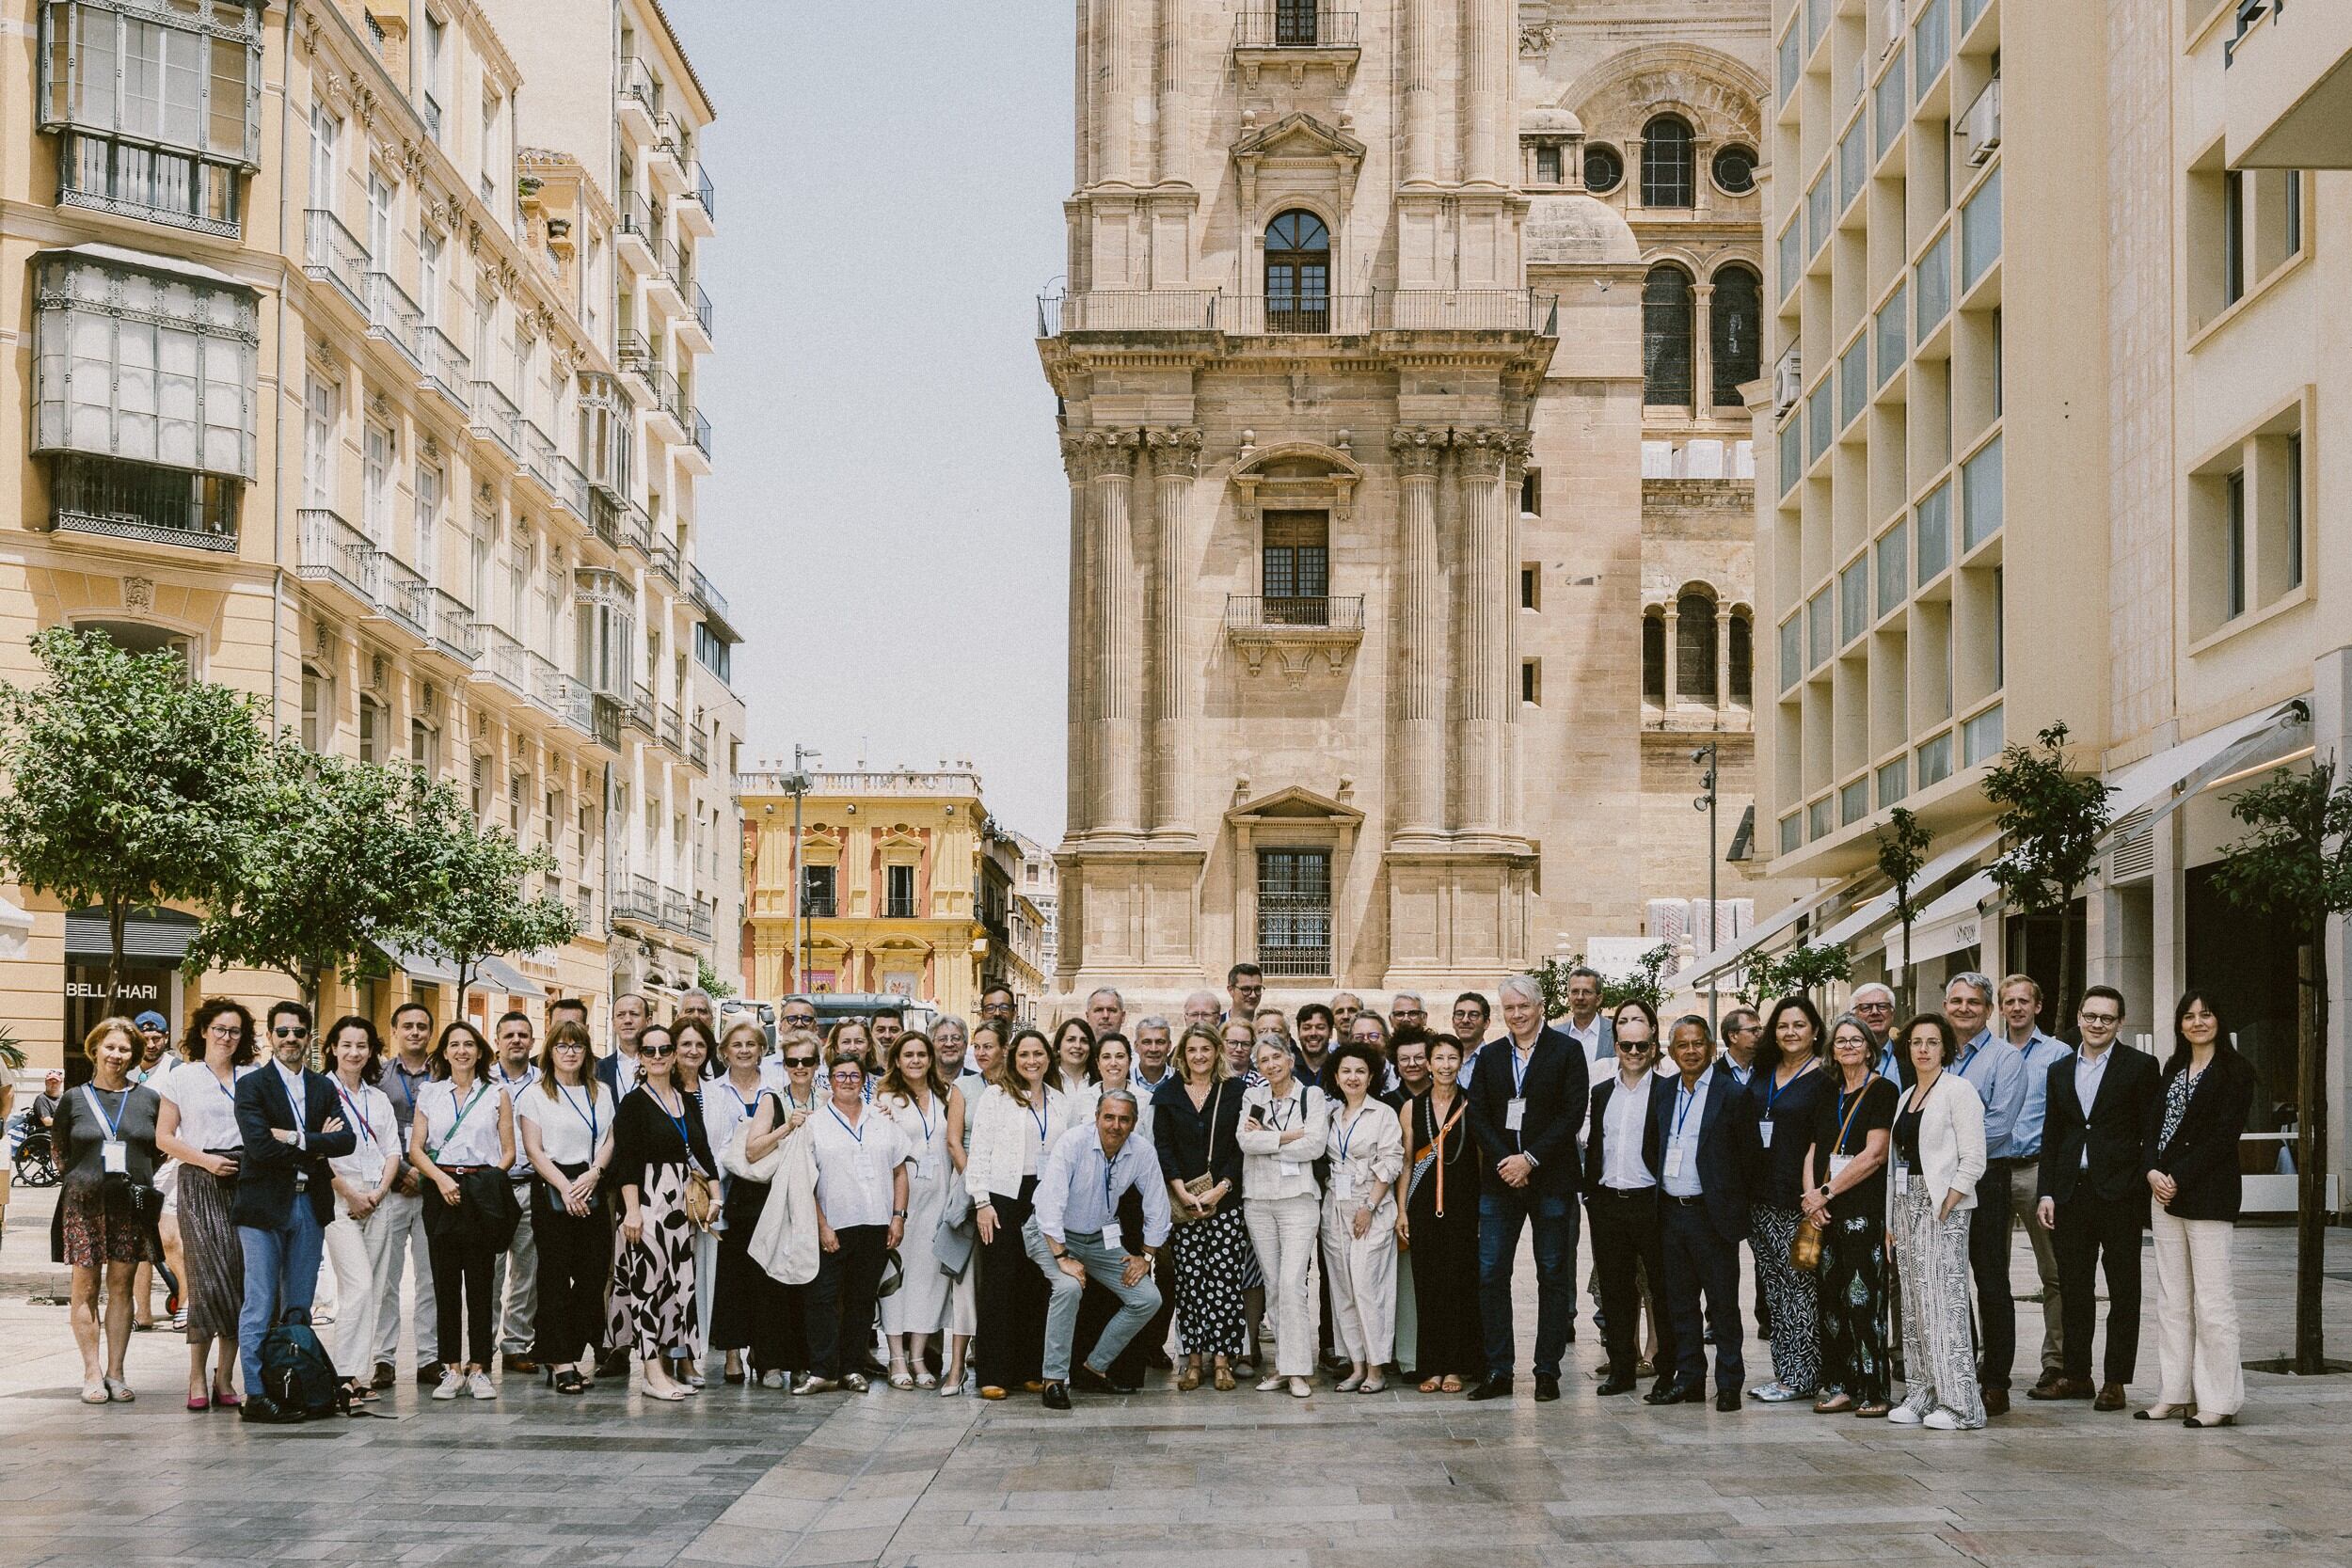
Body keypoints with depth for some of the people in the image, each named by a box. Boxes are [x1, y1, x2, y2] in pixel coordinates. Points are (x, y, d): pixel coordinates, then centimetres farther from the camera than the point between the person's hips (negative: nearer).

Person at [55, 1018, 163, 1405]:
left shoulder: (148, 1099, 7)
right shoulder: (75, 1099, 5)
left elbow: (162, 1147, 15)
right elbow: (59, 1149, 14)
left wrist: (139, 1178, 7)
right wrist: (77, 1181, 7)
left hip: (130, 1206, 1)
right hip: (84, 1203, -1)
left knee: (121, 1286, 3)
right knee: (86, 1287, -1)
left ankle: (115, 1372, 8)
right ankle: (92, 1373, 3)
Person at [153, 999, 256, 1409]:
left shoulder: (253, 1077, 14)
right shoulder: (182, 1077, 8)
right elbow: (164, 1137, 6)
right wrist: (205, 1160, -7)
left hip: (245, 1181, 2)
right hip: (200, 1184, -2)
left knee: (240, 1279, -3)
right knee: (208, 1278, -11)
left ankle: (224, 1379, 4)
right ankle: (197, 1378, -3)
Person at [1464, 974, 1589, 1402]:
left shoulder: (1567, 1051, -1)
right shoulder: (1490, 1056, 11)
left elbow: (1573, 1114, -7)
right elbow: (1477, 1115, 6)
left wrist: (1530, 1158, -13)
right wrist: (1504, 1161, -9)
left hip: (1551, 1178, -3)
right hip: (1500, 1178, 3)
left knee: (1553, 1275, 3)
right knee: (1491, 1274, -1)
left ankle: (1547, 1370, 10)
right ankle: (1497, 1371, 4)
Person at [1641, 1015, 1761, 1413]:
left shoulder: (1733, 1095, -8)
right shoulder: (1662, 1091, 9)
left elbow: (1751, 1156, -5)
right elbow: (1651, 1146, 18)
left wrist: (1732, 1200, -1)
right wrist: (1662, 1183, 11)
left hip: (1712, 1214, -6)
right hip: (1671, 1212, 6)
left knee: (1722, 1302, 0)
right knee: (1679, 1302, 11)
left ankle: (1729, 1384, 5)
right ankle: (1688, 1379, 19)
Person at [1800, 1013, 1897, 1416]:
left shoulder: (1883, 1091, -2)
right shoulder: (1828, 1095, 18)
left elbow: (1874, 1155, -10)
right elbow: (1813, 1151, 18)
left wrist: (1827, 1193, -9)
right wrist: (1811, 1194, 0)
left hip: (1864, 1209, -6)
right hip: (1826, 1213, 6)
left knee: (1863, 1299, -8)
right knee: (1832, 1298, 5)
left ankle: (1873, 1391, -5)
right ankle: (1839, 1387, 9)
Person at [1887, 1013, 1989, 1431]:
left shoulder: (1958, 1090, -6)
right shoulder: (1906, 1097, 17)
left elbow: (1973, 1160, -11)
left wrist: (1943, 1210, -16)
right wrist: (1892, 1220, 11)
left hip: (1944, 1206, -8)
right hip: (1907, 1206, 8)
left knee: (1944, 1301, -11)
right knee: (1914, 1304, 7)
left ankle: (1959, 1403, -9)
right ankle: (1921, 1396, 10)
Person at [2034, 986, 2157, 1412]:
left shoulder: (2140, 1066, -1)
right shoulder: (2059, 1071, 13)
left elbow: (2152, 1134, -3)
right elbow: (2051, 1137, 14)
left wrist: (2145, 1185, -11)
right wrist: (2046, 1194, 6)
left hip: (2120, 1196, -4)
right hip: (2070, 1195, 4)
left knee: (2123, 1292, 3)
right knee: (2074, 1289, 9)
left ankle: (2116, 1381, 7)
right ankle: (2075, 1374, 17)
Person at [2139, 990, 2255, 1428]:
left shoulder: (2234, 1071, -4)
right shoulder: (2173, 1070, 17)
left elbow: (2224, 1135, -11)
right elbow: (2154, 1125, 12)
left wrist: (2179, 1179, -14)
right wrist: (2153, 1171, -6)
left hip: (2208, 1195, -7)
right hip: (2166, 1194, 7)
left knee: (2212, 1300, -6)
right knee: (2172, 1300, 8)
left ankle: (2220, 1402, -2)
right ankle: (2176, 1395, 13)